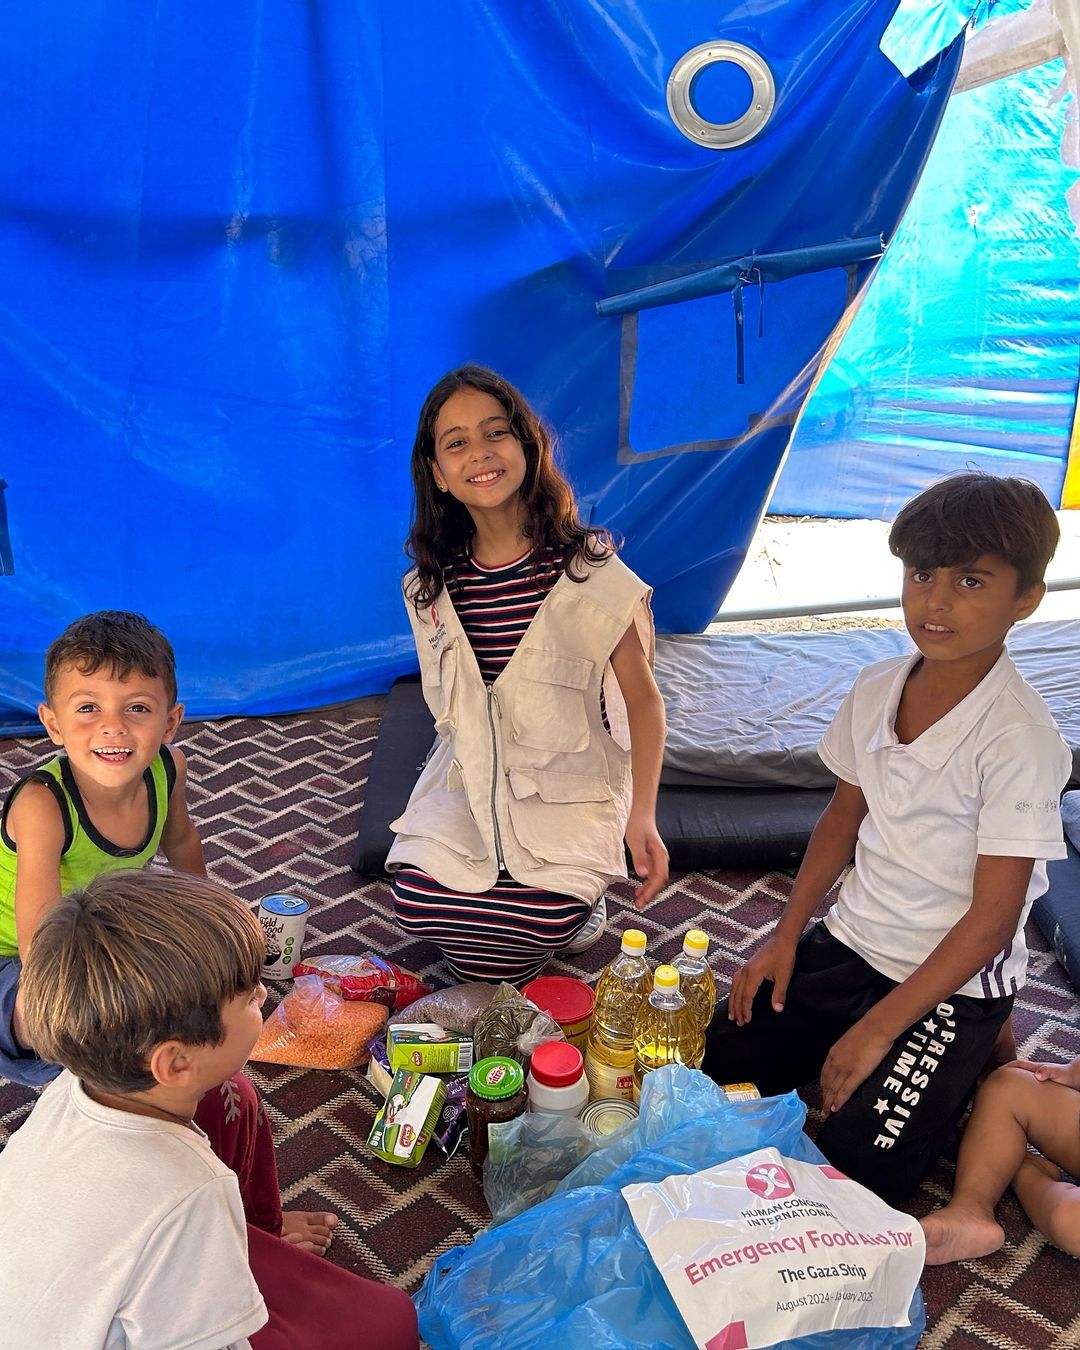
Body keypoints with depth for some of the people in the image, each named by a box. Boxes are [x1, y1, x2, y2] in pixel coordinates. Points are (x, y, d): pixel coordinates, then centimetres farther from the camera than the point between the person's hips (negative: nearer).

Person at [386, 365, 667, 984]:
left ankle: (580, 897, 13)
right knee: (416, 902, -18)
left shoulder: (590, 571, -14)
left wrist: (642, 815, -18)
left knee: (539, 925, -24)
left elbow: (643, 701, -10)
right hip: (471, 782, 4)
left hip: (570, 789, -4)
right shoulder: (433, 585, -1)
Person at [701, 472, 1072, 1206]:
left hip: (953, 980, -6)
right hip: (852, 941, 6)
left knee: (853, 1169, -11)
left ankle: (975, 1060, 13)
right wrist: (786, 936, 5)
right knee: (720, 1065, 3)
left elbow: (991, 921, -20)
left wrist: (877, 1030, -18)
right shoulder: (877, 689, -4)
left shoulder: (1019, 738, -23)